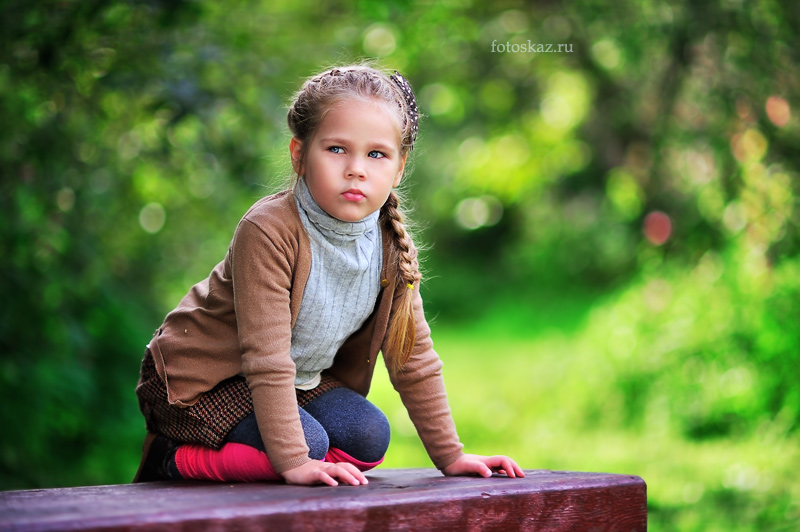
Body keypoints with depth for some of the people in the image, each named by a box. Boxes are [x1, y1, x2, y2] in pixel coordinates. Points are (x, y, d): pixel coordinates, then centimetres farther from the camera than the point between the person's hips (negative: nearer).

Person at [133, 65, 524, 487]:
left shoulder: (390, 244, -8)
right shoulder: (268, 231, -29)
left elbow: (413, 359, 0)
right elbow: (266, 358, -32)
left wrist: (450, 455, 0)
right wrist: (293, 460, -36)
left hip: (299, 379, 8)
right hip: (199, 379, -7)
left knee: (369, 436, -12)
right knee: (310, 443, -26)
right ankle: (171, 460, -7)